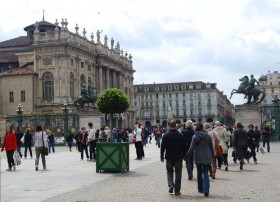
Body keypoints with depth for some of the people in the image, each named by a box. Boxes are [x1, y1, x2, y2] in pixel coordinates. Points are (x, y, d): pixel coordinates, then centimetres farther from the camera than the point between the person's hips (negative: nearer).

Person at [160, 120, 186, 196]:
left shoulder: (166, 135, -6)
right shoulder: (180, 135, -4)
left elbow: (163, 147, -6)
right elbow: (184, 147, 1)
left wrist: (162, 156, 1)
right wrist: (184, 155, 12)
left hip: (169, 157, 0)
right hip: (179, 157, 0)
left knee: (169, 171, 16)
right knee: (178, 173, 7)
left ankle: (170, 184, -7)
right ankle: (177, 190, 8)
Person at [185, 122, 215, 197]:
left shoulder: (195, 137, -6)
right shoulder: (208, 136, 1)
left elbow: (192, 148, -8)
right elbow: (211, 148, 8)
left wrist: (187, 156, 3)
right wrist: (213, 157, 19)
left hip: (198, 157, -1)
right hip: (207, 157, 1)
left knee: (199, 173, 15)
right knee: (205, 173, 1)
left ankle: (200, 189, 24)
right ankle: (206, 190, -13)